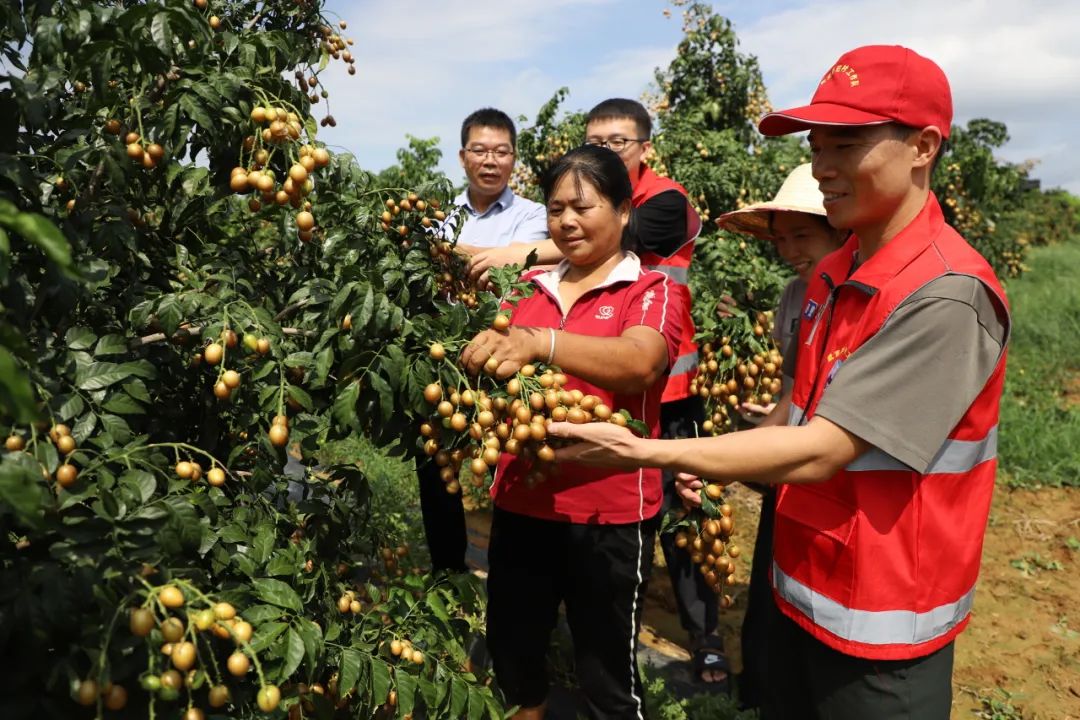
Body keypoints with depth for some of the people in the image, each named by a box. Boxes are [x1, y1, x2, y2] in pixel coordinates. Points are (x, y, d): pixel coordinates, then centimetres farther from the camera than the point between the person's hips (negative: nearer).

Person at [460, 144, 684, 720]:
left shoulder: (651, 290, -6)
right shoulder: (531, 288, 8)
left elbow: (639, 363, -26)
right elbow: (496, 369, 15)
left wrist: (541, 343, -40)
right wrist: (480, 357, -8)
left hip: (610, 513, -5)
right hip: (520, 502, 5)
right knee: (510, 654, 22)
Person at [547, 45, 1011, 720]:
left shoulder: (946, 297, -24)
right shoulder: (833, 274, 2)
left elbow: (819, 451, -28)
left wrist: (646, 453, -28)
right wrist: (718, 460, 0)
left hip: (880, 635, -7)